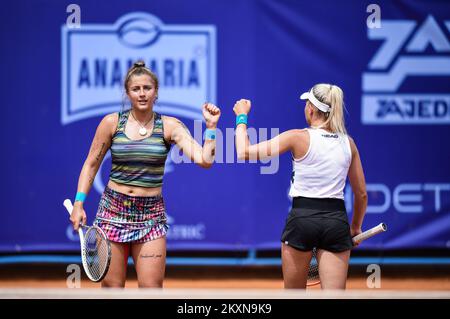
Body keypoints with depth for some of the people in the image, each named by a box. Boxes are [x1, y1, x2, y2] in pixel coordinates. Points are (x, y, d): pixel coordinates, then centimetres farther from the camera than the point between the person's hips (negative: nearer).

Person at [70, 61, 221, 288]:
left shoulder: (170, 126, -2)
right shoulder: (112, 122, 0)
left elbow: (204, 160, -10)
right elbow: (91, 164, 8)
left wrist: (211, 126, -17)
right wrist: (79, 203, 2)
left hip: (151, 215, 0)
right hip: (114, 210, 0)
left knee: (151, 288, -5)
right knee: (111, 287, 2)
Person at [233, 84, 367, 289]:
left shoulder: (298, 138, -6)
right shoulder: (348, 143, 6)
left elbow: (244, 152, -6)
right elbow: (361, 194, 13)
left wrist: (241, 117, 9)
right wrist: (355, 227, 29)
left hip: (302, 219, -2)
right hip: (336, 220, 2)